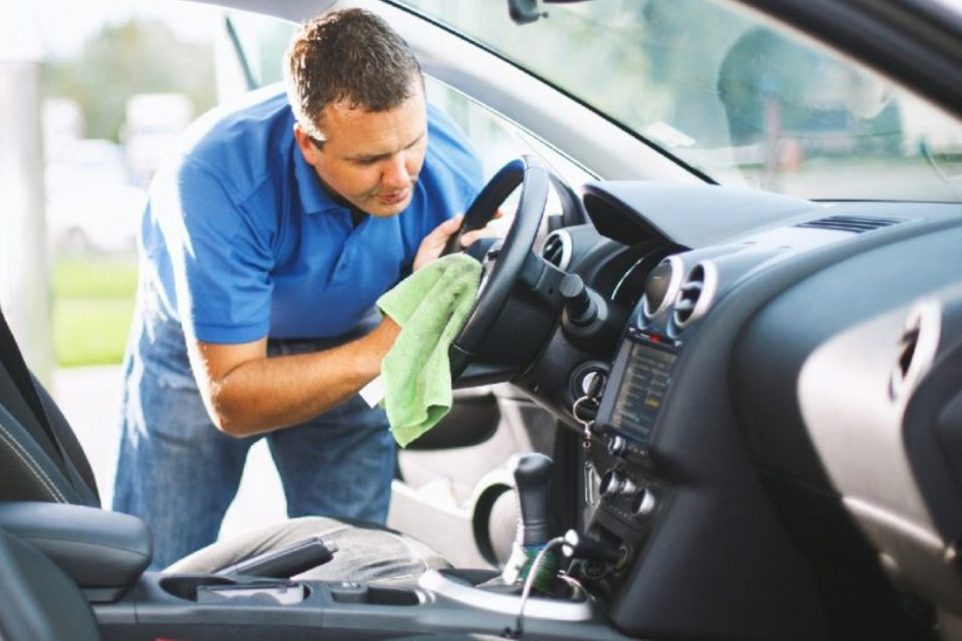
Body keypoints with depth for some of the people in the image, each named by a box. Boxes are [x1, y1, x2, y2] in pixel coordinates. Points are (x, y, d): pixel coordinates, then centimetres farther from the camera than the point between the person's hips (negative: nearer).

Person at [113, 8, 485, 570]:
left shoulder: (453, 171, -28)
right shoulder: (221, 179, -38)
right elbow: (231, 403, -34)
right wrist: (381, 348, -46)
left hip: (341, 343, 2)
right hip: (200, 348, -2)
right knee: (151, 573, 1)